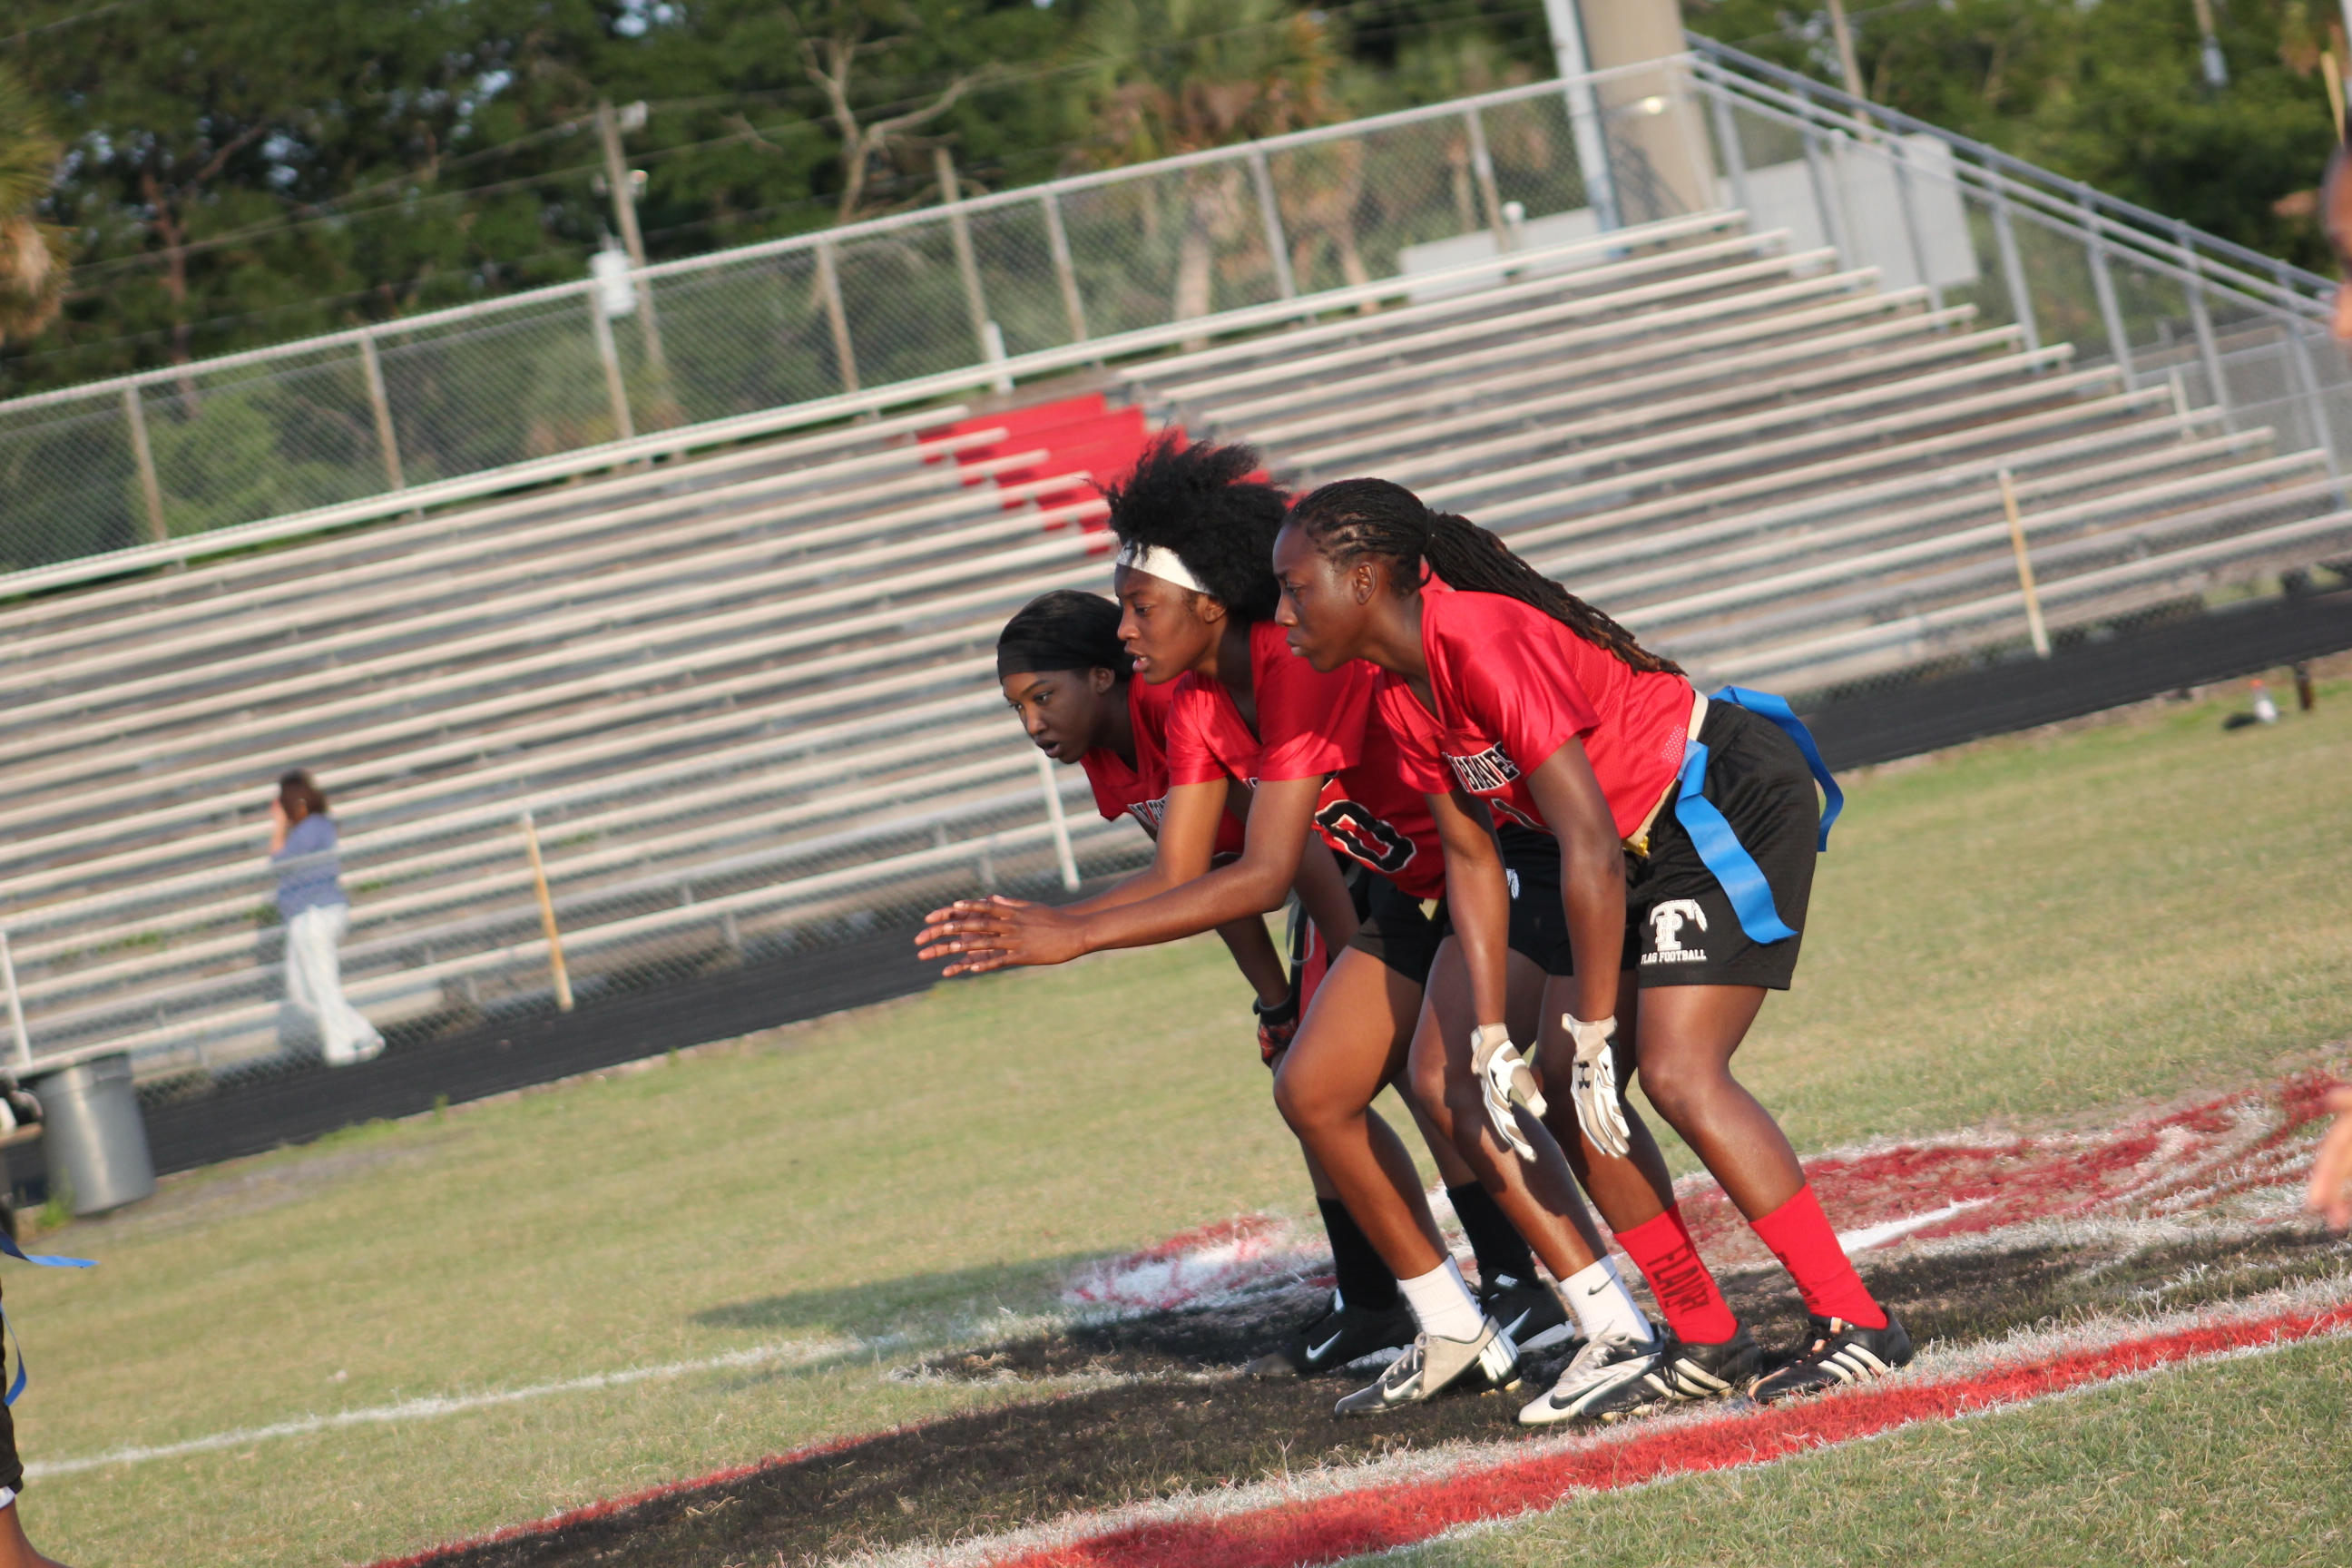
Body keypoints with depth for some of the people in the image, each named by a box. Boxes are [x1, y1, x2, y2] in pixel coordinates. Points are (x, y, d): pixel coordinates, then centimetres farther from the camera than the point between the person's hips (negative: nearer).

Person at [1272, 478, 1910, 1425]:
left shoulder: (1483, 645, -26)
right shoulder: (1402, 696, 2)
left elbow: (1589, 845, -28)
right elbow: (1471, 859, 8)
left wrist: (1594, 1030, -23)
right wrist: (1491, 1042, 2)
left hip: (1733, 803, -10)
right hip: (1649, 840, 10)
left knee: (1679, 1072, -20)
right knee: (1567, 1088, 4)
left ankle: (1854, 1326, -13)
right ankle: (1705, 1345, 11)